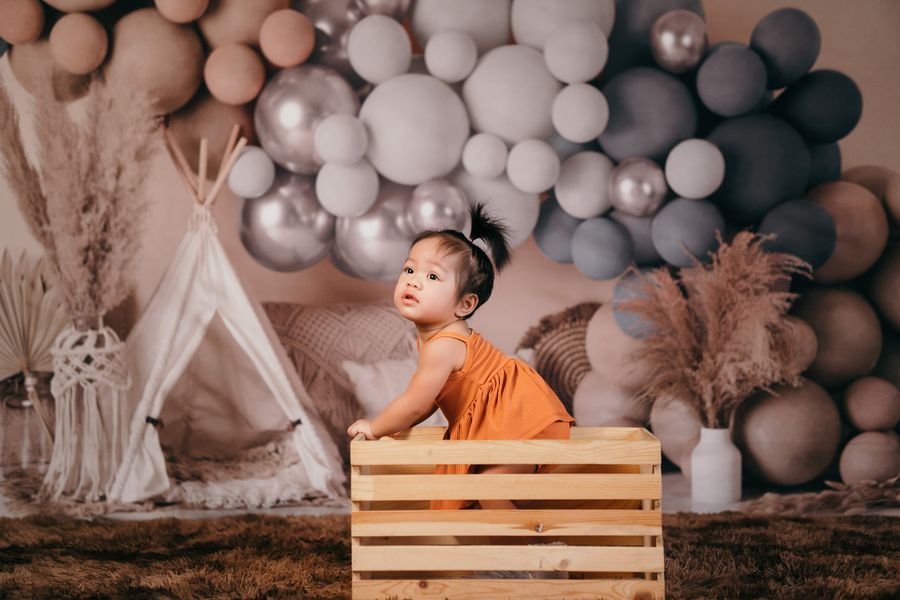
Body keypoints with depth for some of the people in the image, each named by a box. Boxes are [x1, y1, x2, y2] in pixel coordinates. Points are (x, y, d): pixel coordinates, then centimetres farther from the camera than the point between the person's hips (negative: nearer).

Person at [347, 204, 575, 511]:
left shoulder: (443, 346, -25)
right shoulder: (430, 336, 6)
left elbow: (415, 404, -19)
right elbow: (431, 397, 15)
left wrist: (373, 428, -4)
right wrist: (389, 425, 9)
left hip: (520, 416, -10)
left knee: (490, 492, -15)